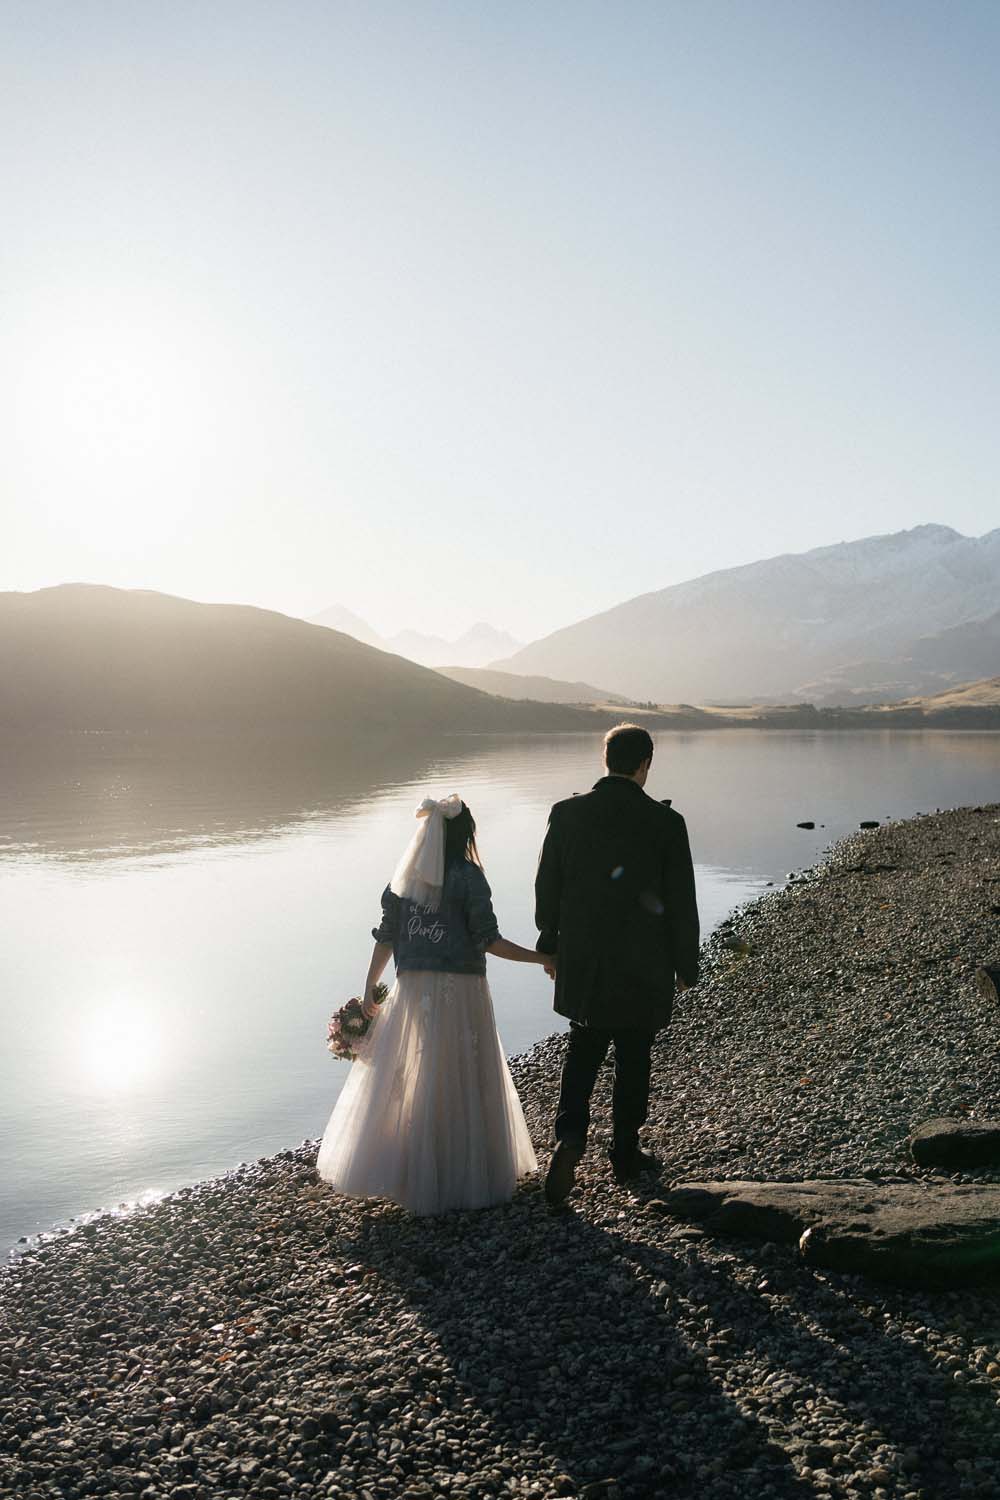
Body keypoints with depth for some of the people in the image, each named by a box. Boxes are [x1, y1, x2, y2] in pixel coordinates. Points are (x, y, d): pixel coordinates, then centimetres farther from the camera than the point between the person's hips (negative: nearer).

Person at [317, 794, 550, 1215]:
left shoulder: (403, 878, 5)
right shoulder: (467, 877, -9)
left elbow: (385, 938, 6)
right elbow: (488, 941, -12)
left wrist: (369, 989, 13)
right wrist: (540, 958, -3)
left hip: (413, 991, 4)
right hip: (459, 991, -4)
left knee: (406, 1082, 12)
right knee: (461, 1084, 6)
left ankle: (409, 1172, 21)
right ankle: (465, 1177, 15)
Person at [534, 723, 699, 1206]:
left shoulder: (566, 813, -7)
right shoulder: (666, 823, -13)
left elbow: (546, 889, 1)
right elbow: (681, 904, -8)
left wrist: (549, 943, 15)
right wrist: (686, 967, 4)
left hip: (582, 964, 2)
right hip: (642, 967, -2)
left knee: (582, 1052, 17)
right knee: (633, 1059, 14)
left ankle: (570, 1136, -3)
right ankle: (625, 1154, 27)